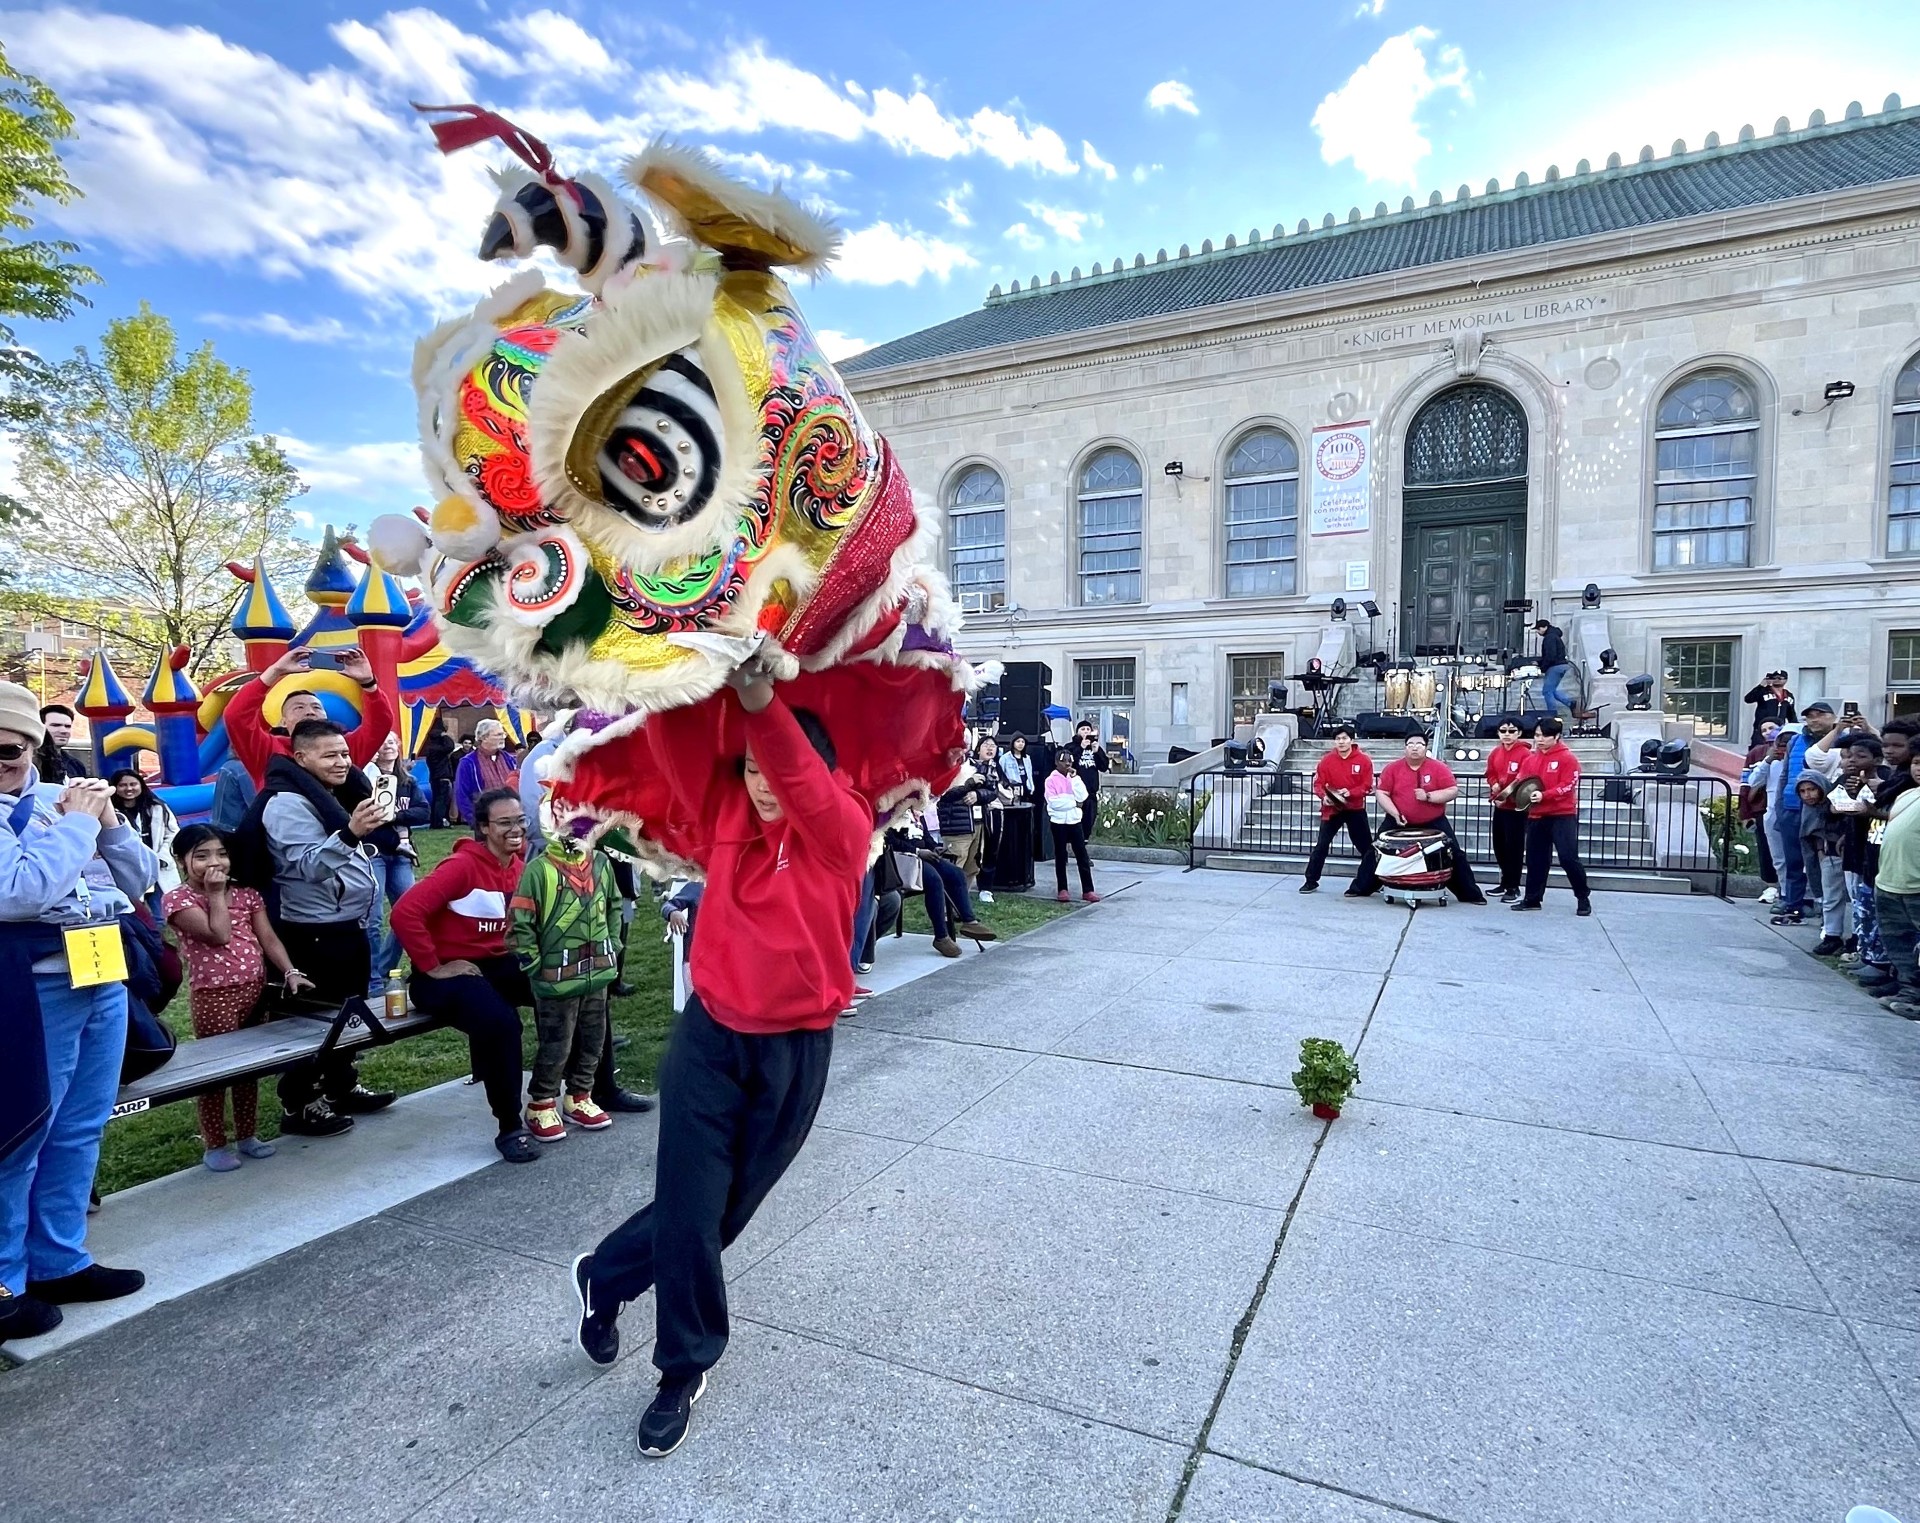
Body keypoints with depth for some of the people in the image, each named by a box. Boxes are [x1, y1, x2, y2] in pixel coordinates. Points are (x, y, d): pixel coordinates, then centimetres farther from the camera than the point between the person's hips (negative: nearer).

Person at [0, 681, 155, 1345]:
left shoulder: (62, 796, 10)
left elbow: (139, 879, 11)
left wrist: (108, 821, -5)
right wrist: (77, 823, -14)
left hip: (103, 981, 6)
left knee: (79, 1133, 14)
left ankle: (59, 1261, 28)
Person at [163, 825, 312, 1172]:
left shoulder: (246, 893, 8)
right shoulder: (178, 899, -8)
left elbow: (268, 938, 4)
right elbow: (219, 935, -20)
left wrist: (290, 972, -7)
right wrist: (216, 893, -12)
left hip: (254, 989, 5)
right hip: (212, 995, -5)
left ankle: (247, 1135, 27)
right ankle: (214, 1145, 16)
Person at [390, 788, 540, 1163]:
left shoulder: (520, 865, 4)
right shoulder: (463, 865, -18)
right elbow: (405, 912, -26)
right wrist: (432, 967, -20)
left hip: (499, 965, 7)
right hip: (450, 972, -7)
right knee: (501, 1023, -33)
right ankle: (510, 1127, -15)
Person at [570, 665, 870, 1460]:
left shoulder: (843, 833, -9)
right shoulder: (725, 814, -2)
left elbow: (804, 779, -30)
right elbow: (680, 745, -15)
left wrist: (762, 700, -45)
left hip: (797, 1050, 0)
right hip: (710, 1036, 1)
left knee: (730, 1204, 16)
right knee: (689, 1208, 3)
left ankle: (604, 1278, 45)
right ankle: (685, 1368, 30)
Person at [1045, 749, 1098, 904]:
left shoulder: (1075, 778, 8)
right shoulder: (1051, 780, -5)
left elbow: (1082, 797, -5)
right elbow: (1053, 802, -15)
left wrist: (1075, 778, -10)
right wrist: (1074, 802, -10)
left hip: (1075, 820, 3)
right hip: (1059, 822, -3)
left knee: (1082, 855, 1)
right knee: (1060, 856, 5)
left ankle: (1088, 890, 2)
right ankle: (1062, 889, 13)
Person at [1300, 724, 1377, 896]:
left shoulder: (1364, 760, -7)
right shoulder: (1326, 760, -4)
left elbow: (1367, 786, -7)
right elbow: (1318, 783, -2)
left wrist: (1350, 793, -23)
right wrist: (1324, 796, -21)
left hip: (1355, 809, 0)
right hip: (1332, 808, 0)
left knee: (1367, 847, 2)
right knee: (1321, 845, 1)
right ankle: (1311, 881, 10)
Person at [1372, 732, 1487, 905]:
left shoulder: (1439, 768, -8)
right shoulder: (1392, 768, -5)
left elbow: (1453, 791, -11)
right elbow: (1381, 793, -6)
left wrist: (1429, 796, -23)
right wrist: (1395, 814, -17)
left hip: (1434, 823, -1)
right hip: (1399, 822, 1)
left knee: (1455, 855, 0)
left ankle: (1471, 895, 13)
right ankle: (1360, 888, 16)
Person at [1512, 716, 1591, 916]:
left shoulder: (1568, 758, -7)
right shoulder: (1531, 759, 10)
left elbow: (1567, 786, -14)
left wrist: (1544, 796, -27)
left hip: (1563, 815, -6)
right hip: (1536, 816, 6)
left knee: (1568, 858, -9)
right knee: (1535, 859, 10)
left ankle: (1583, 898, 7)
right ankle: (1532, 899, 17)